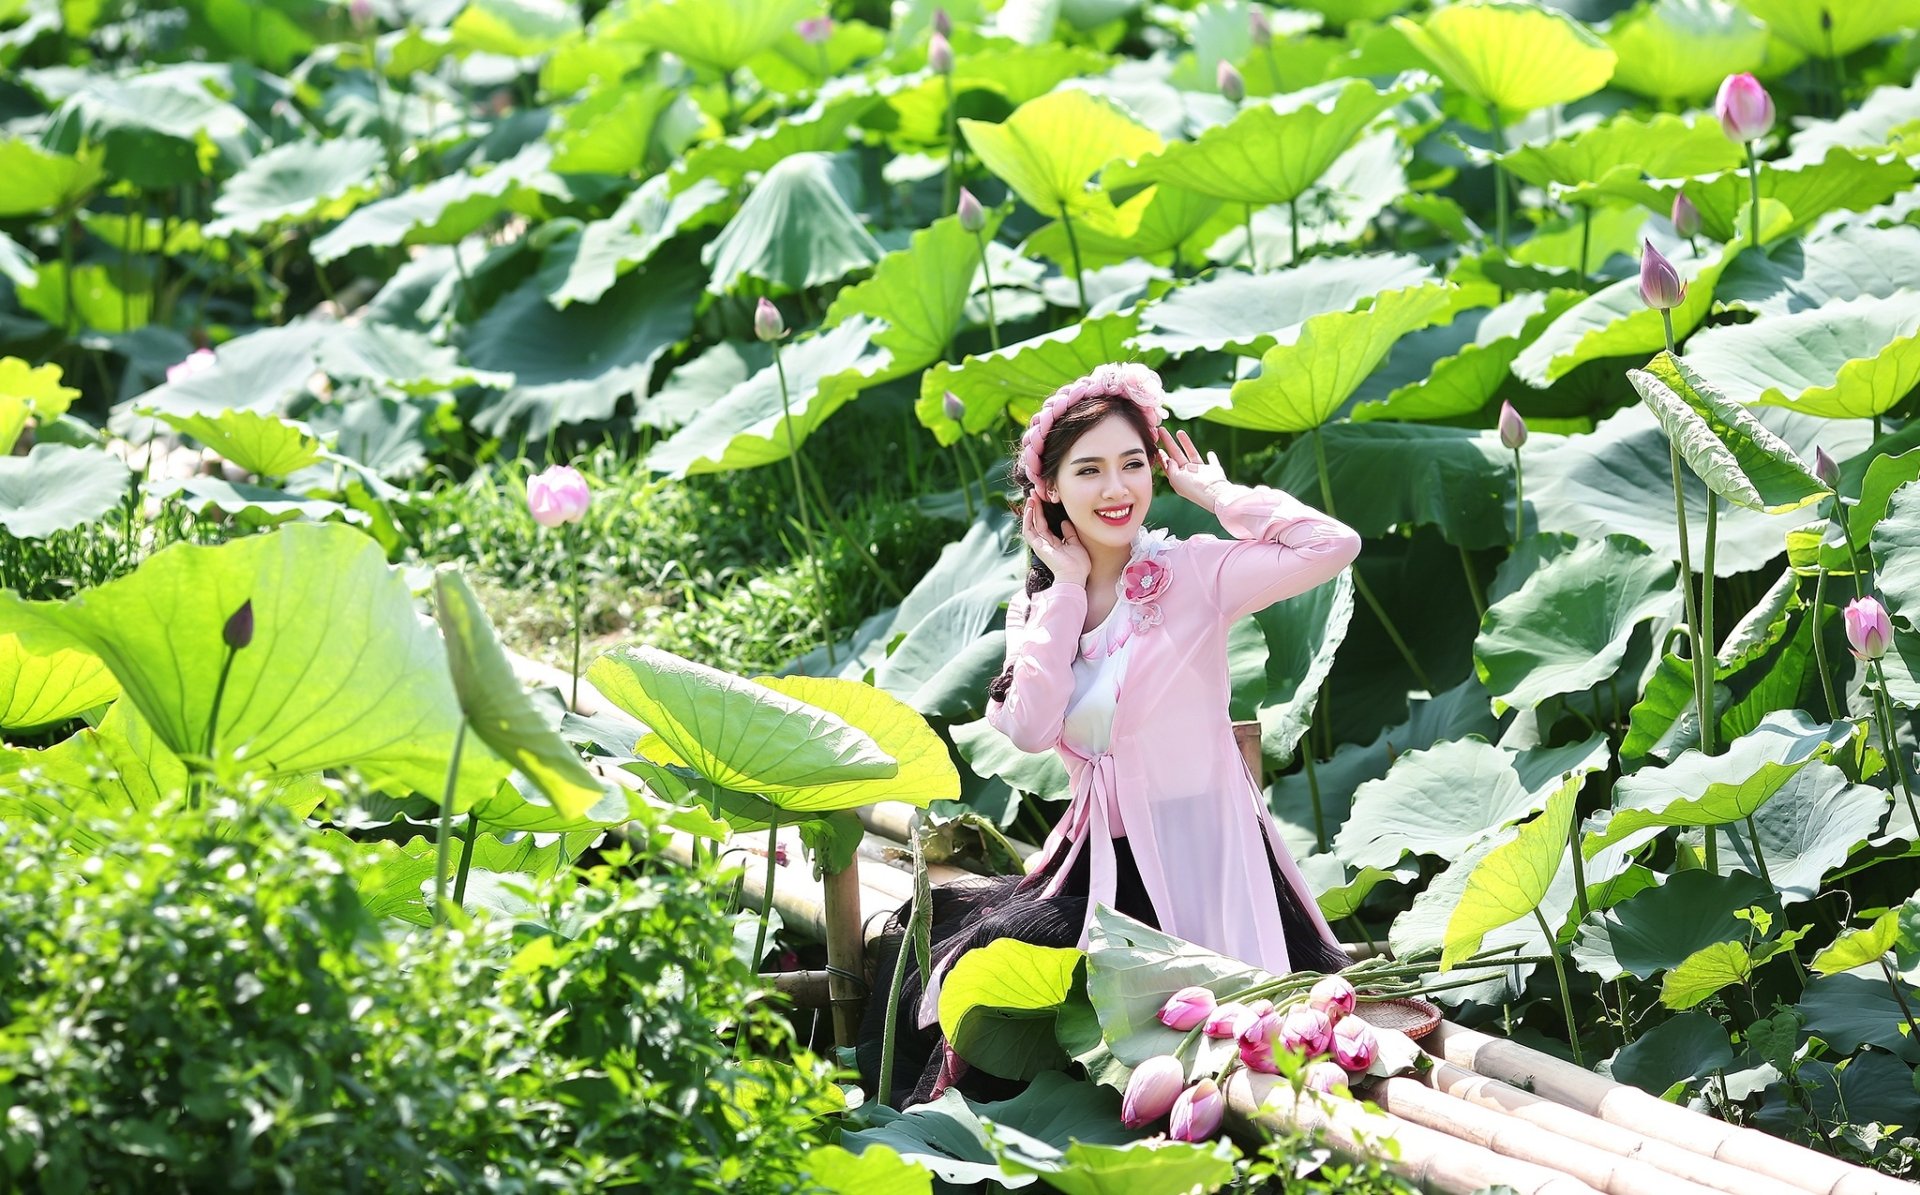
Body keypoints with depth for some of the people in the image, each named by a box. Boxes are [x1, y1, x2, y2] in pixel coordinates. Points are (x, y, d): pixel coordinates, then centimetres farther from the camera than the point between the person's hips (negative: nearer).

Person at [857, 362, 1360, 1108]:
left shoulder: (1193, 572, -7)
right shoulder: (1041, 607, 8)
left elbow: (1334, 546, -23)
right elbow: (1030, 729, -10)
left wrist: (1219, 497, -9)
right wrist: (1068, 591, -5)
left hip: (1197, 858, -5)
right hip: (1094, 858, 6)